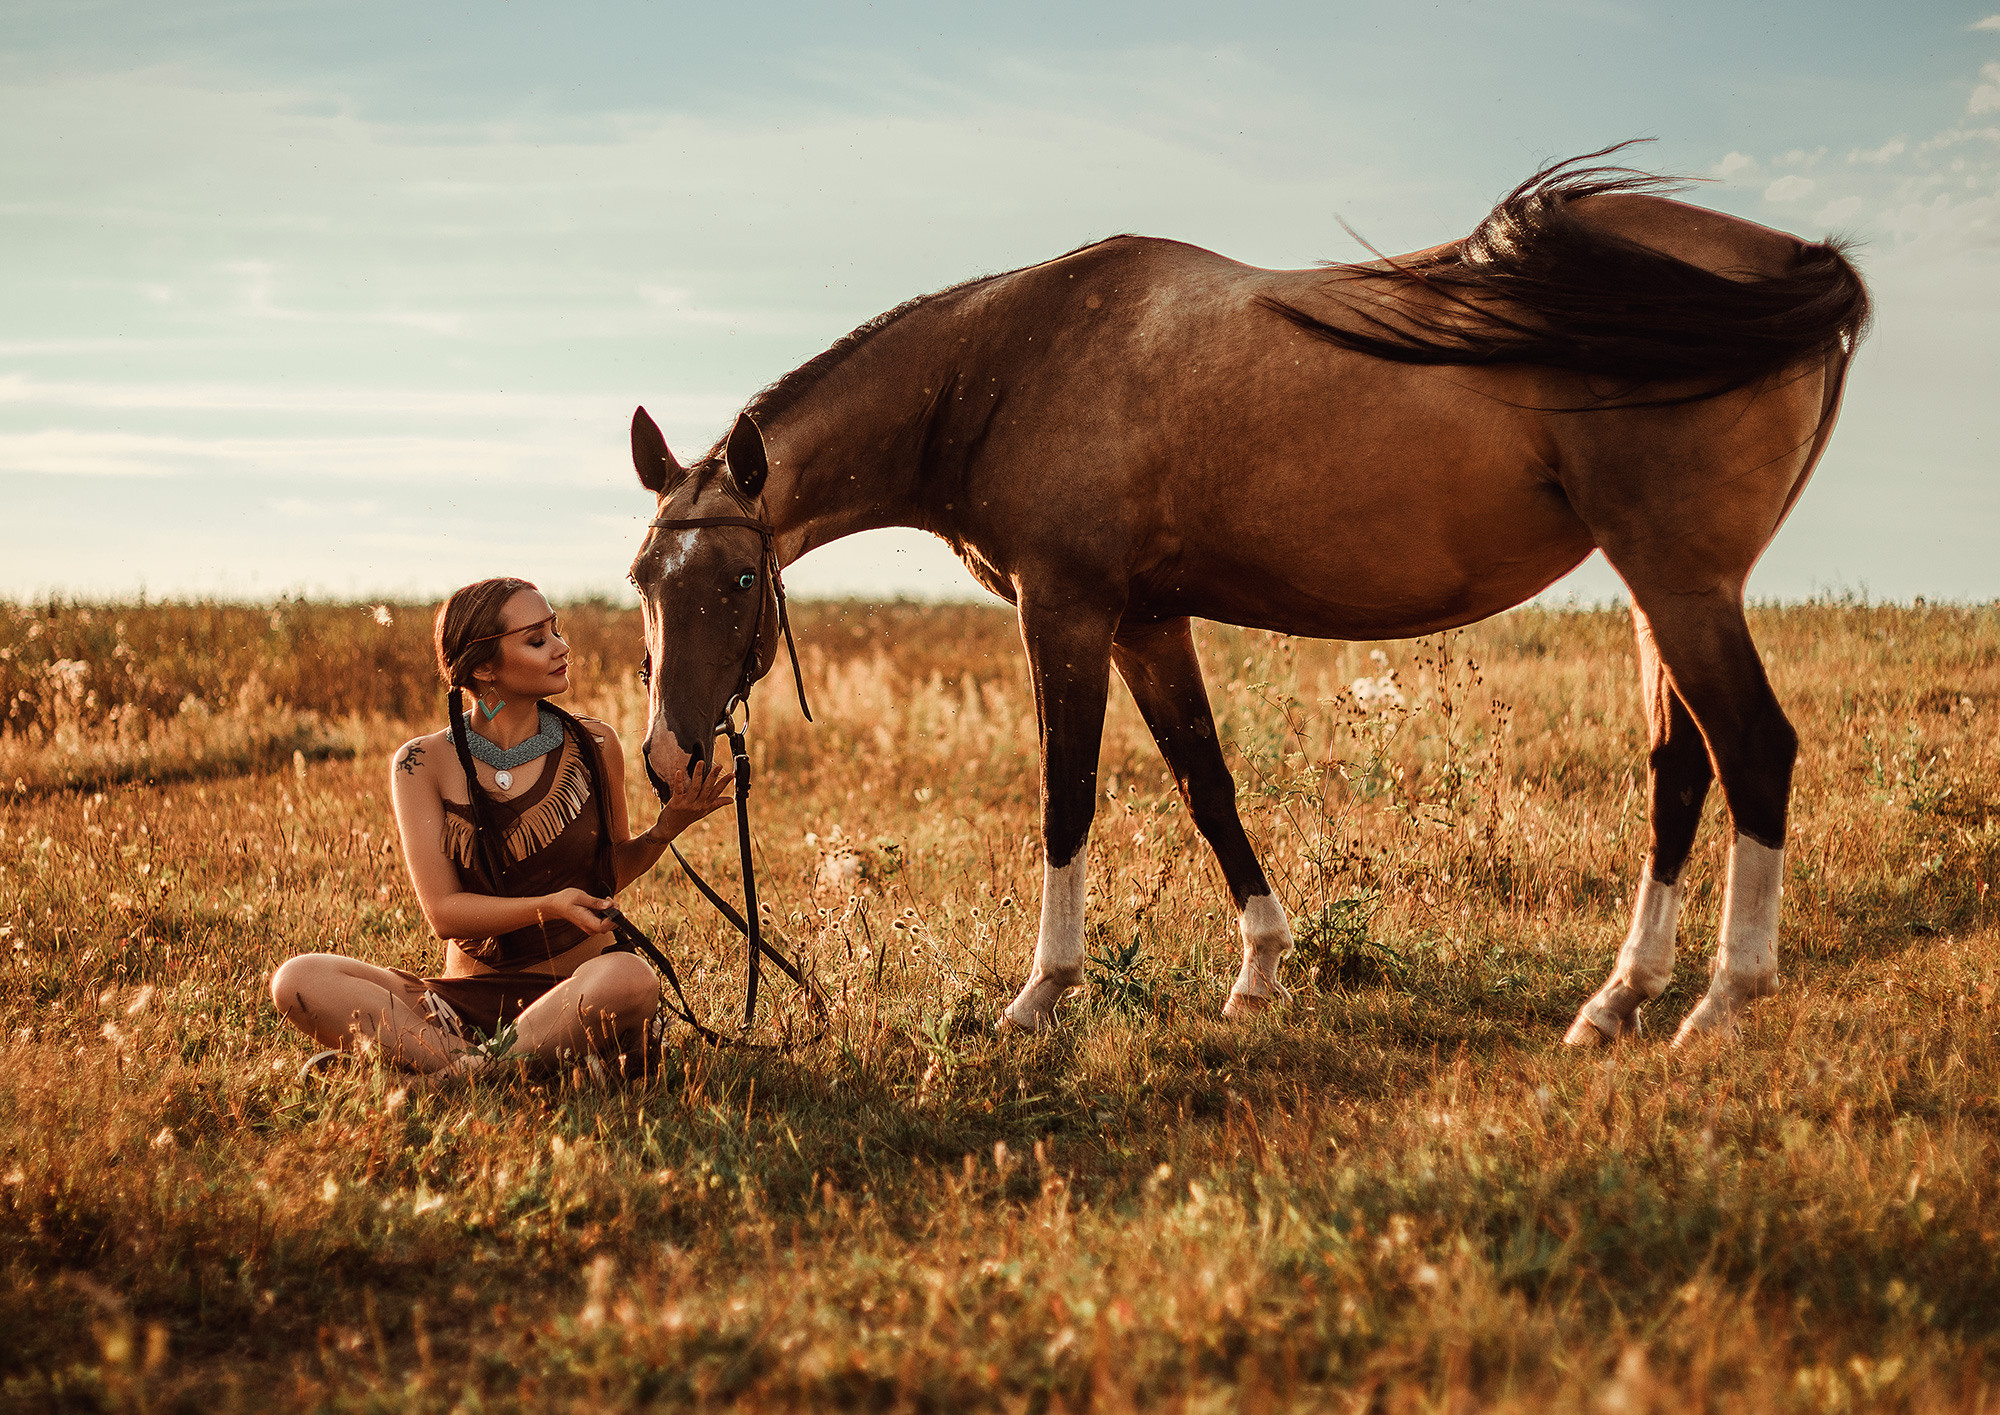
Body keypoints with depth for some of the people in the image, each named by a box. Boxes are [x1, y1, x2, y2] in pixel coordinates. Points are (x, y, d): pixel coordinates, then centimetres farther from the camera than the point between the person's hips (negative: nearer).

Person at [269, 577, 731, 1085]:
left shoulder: (593, 747, 3)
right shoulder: (422, 763, -1)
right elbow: (443, 911, -7)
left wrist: (666, 827, -2)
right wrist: (549, 907, -22)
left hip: (574, 993, 0)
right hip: (467, 998, 0)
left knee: (630, 978, -38)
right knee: (298, 981, -23)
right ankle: (474, 1068, -35)